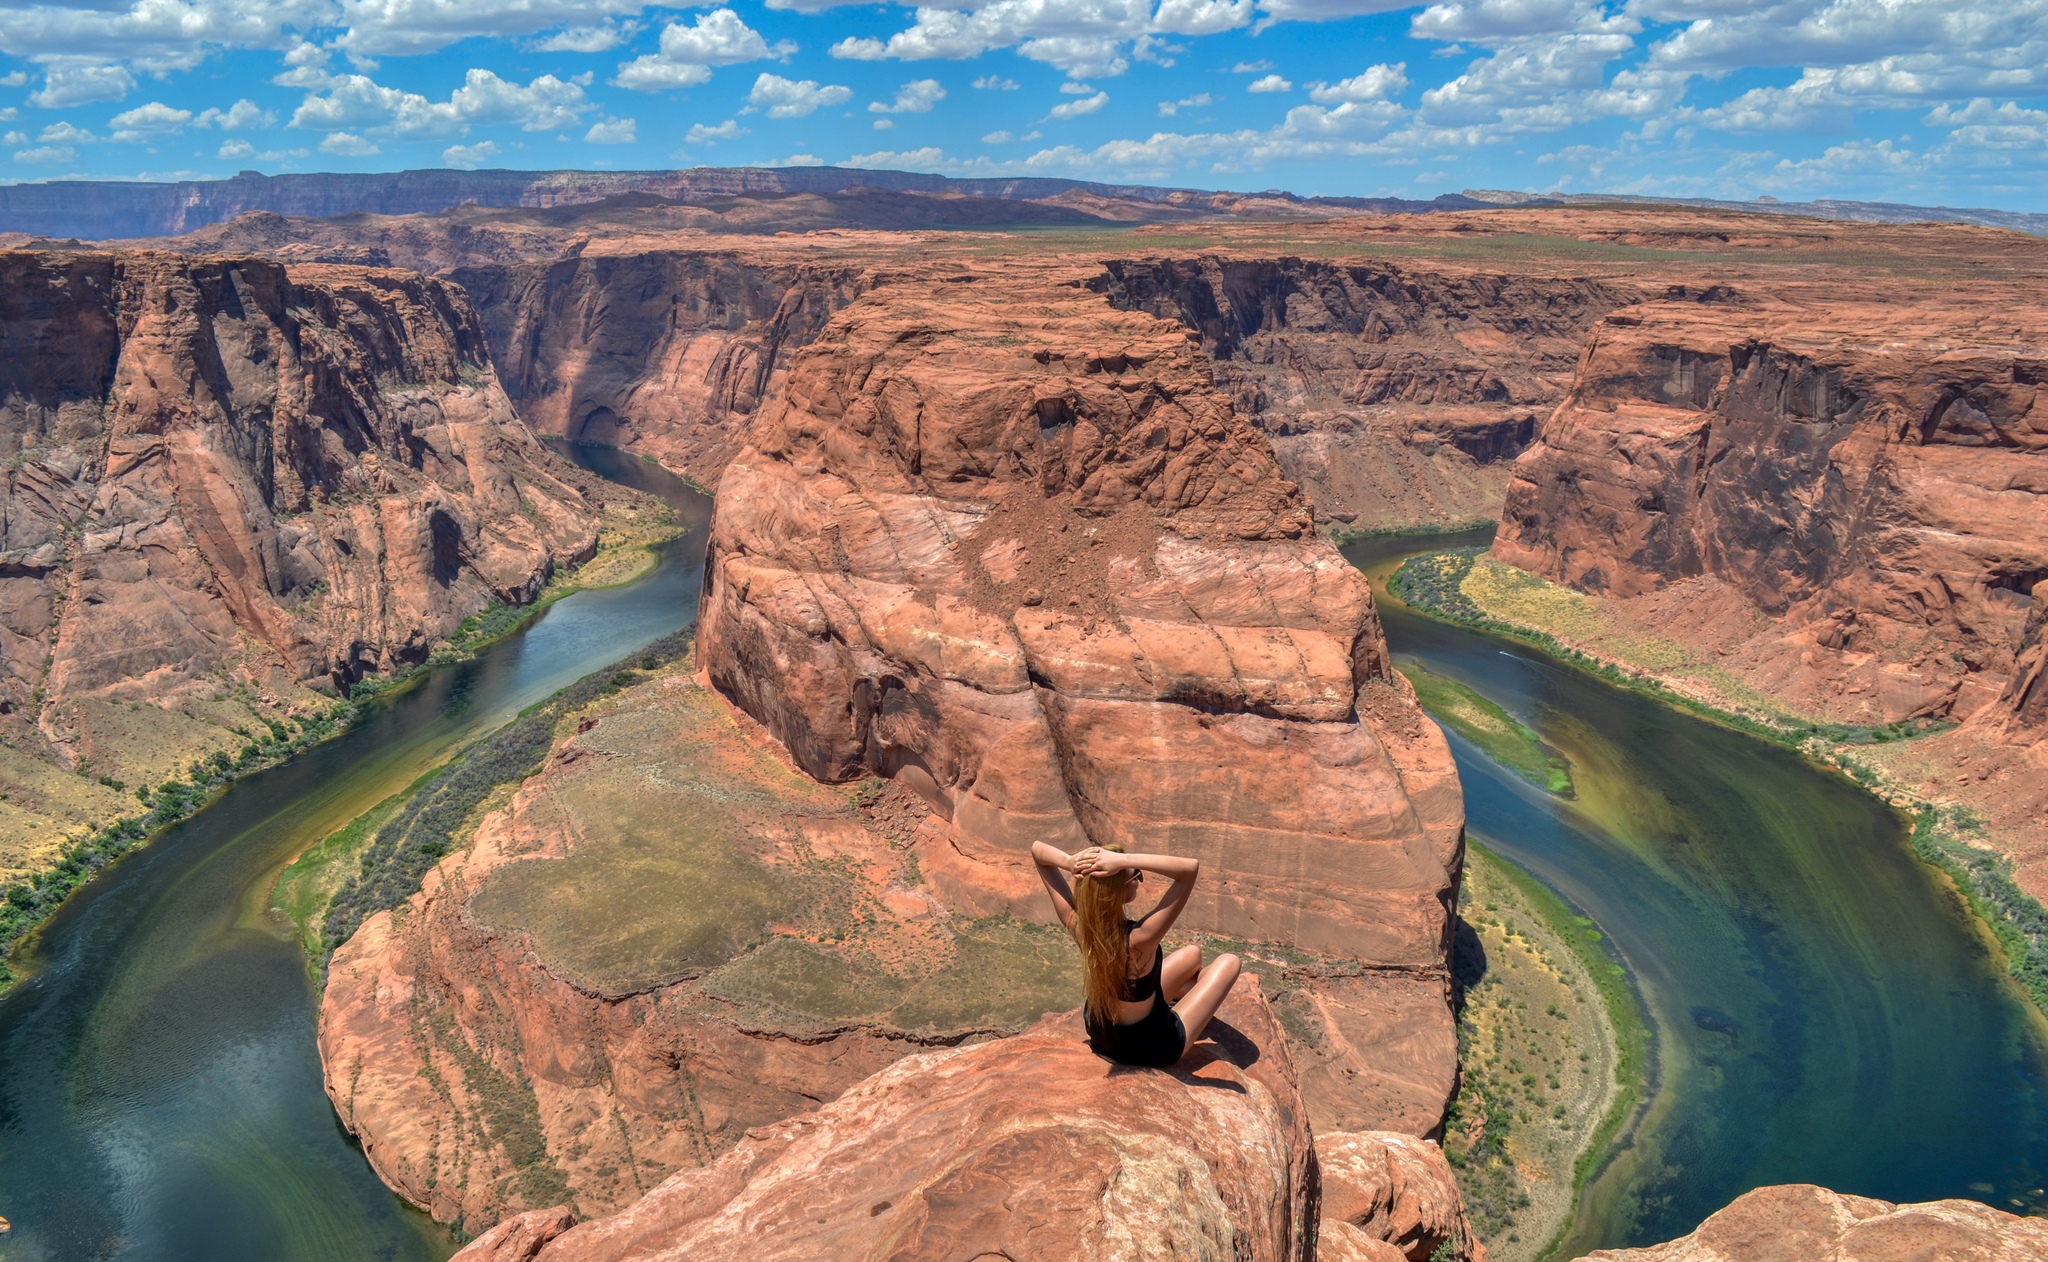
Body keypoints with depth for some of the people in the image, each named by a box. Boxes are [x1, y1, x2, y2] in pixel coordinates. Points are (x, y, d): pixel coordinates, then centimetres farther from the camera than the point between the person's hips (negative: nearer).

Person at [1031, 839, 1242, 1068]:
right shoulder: (1138, 940, -41)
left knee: (1193, 954, 22)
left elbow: (1037, 848, -14)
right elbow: (1191, 867, -45)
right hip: (1153, 1050, -6)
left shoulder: (1076, 924, -24)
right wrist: (1124, 860, -48)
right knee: (1228, 963, 12)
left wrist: (1068, 861, -35)